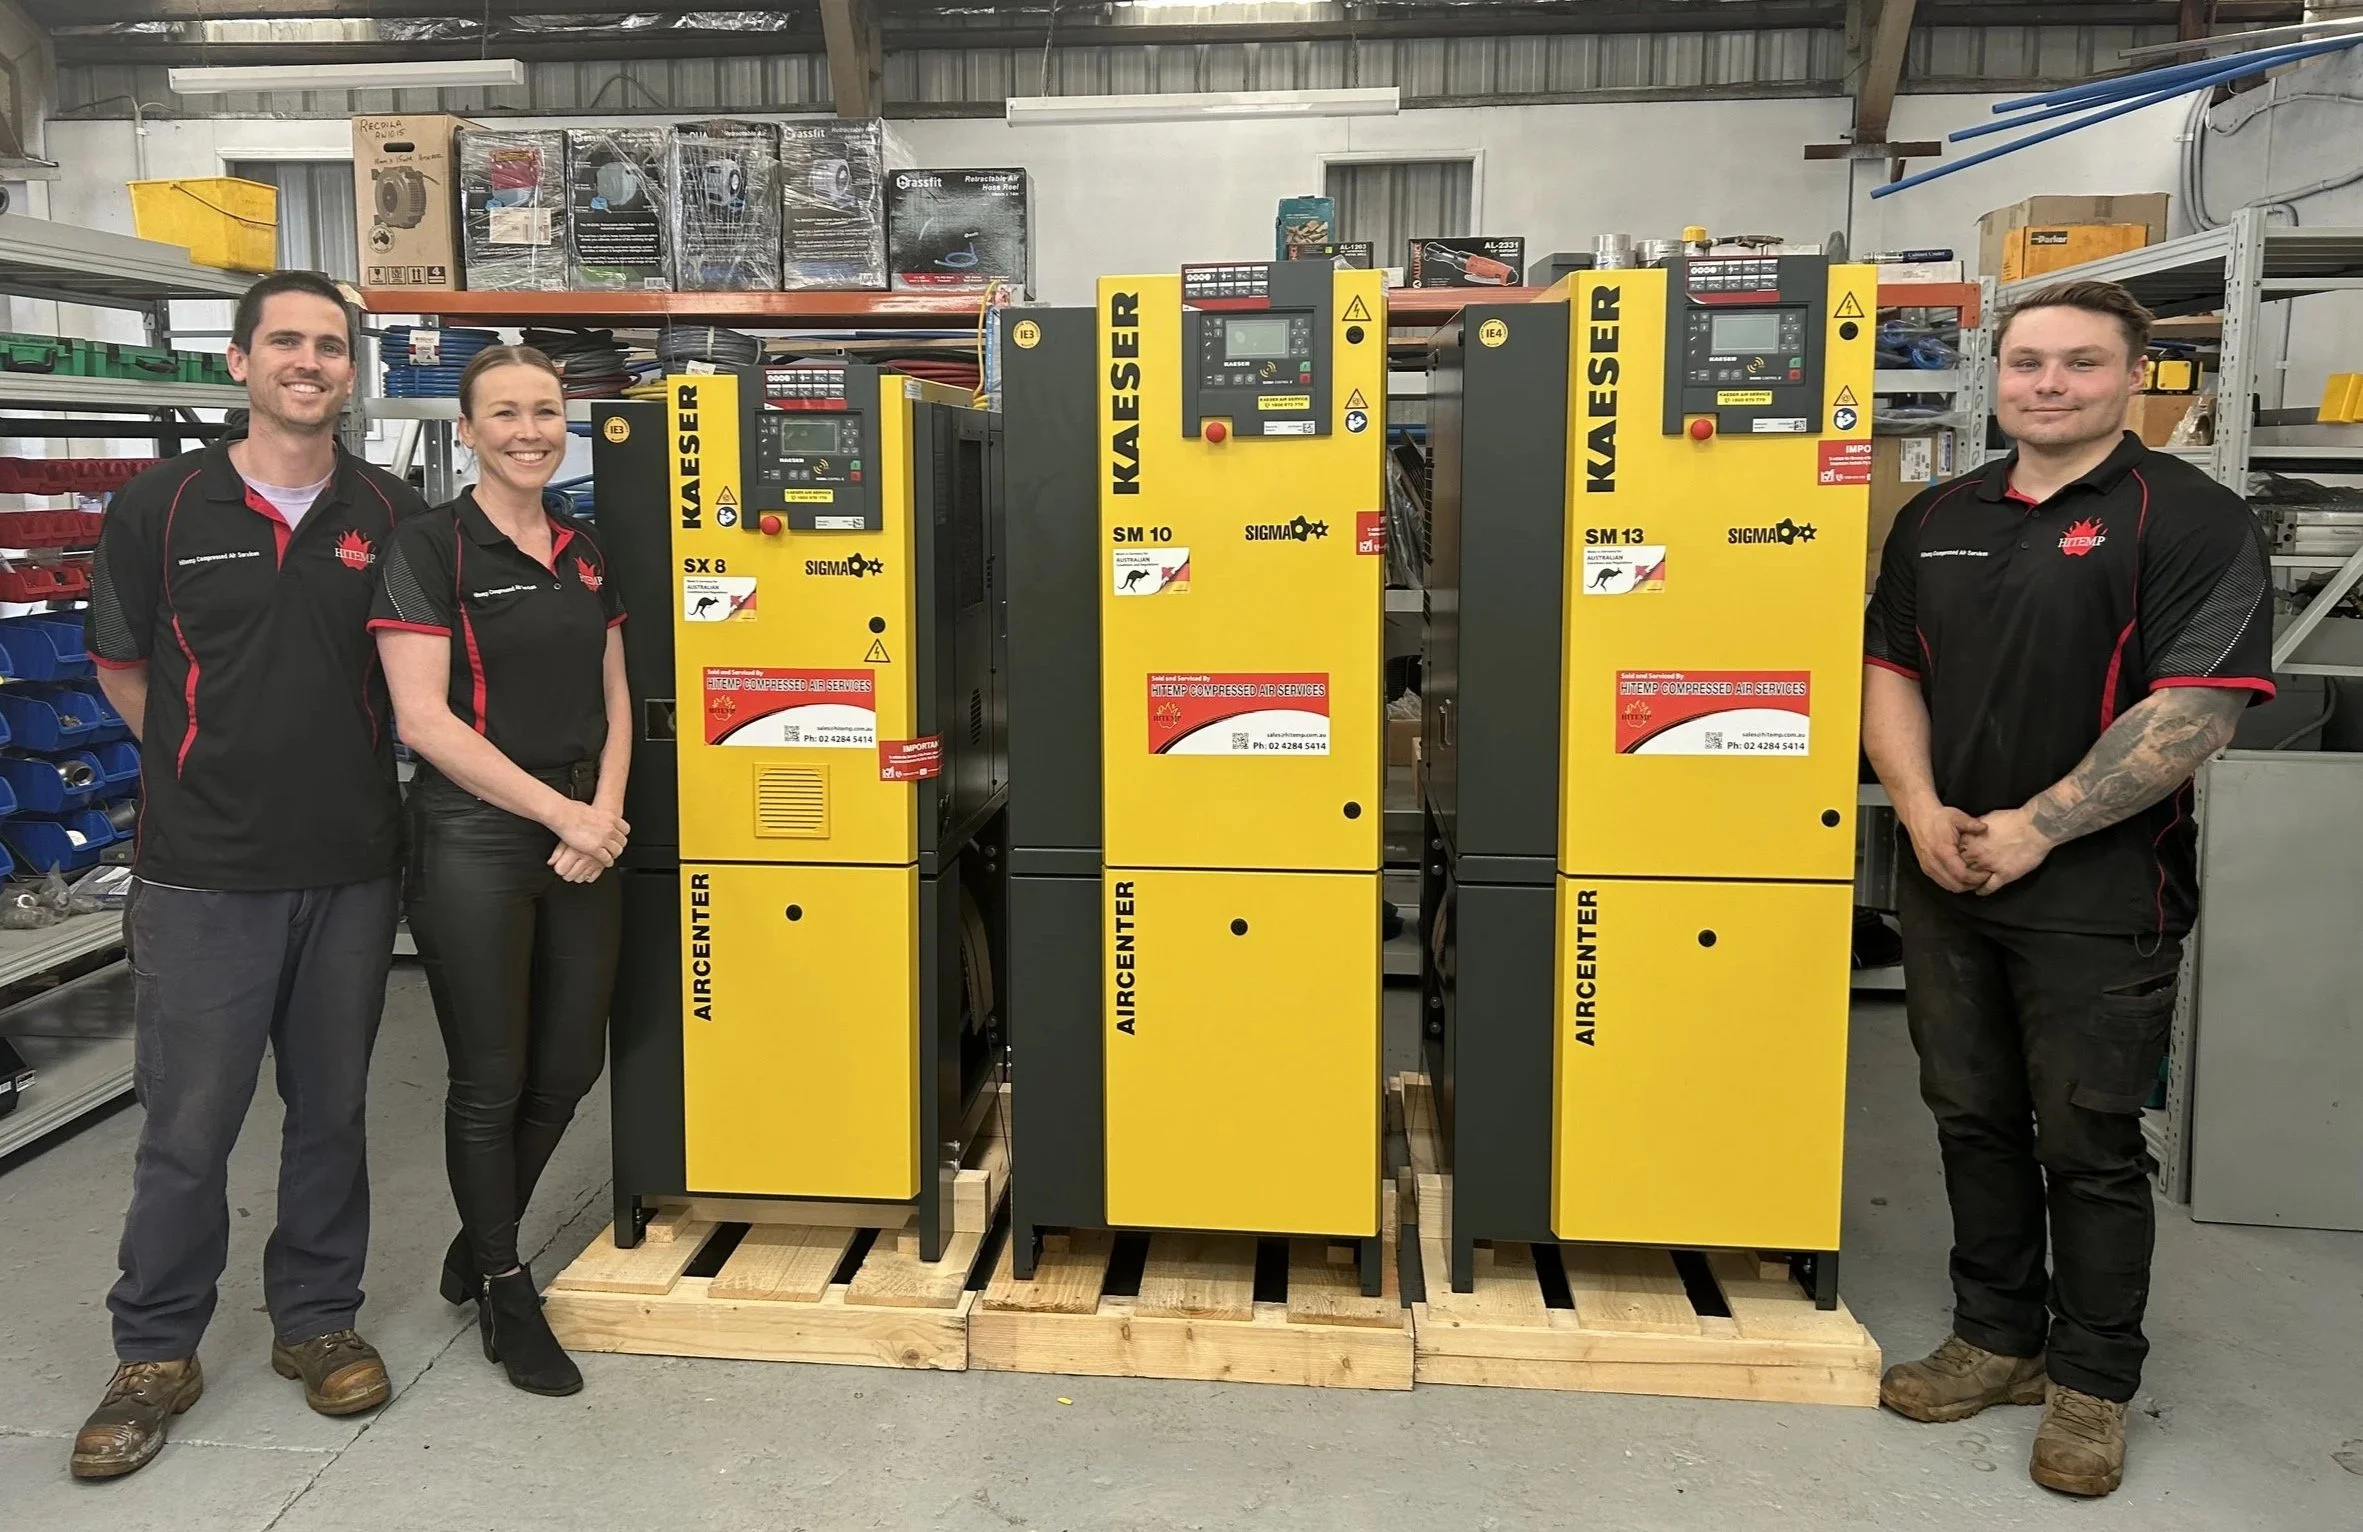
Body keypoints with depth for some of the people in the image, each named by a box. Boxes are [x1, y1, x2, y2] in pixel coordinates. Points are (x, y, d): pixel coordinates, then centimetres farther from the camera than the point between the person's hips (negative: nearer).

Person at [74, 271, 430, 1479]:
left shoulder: (391, 515, 2)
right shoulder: (159, 508, -2)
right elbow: (121, 666, 8)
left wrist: (337, 764, 6)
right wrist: (222, 769, 7)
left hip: (352, 868, 2)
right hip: (204, 873, -2)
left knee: (332, 1110, 13)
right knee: (187, 1125, 5)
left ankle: (316, 1321, 29)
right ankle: (154, 1355, 22)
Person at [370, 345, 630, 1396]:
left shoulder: (584, 552, 10)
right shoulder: (431, 547, -8)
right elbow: (423, 719, -15)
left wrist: (606, 813, -4)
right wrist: (561, 812, -15)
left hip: (585, 836, 6)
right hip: (474, 842, -6)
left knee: (570, 1066, 13)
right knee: (491, 1080, 5)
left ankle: (477, 1248, 36)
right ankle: (504, 1291, 24)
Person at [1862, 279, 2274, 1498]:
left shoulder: (2191, 520, -7)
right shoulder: (1936, 520, 10)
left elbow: (2194, 711, -15)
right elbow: (1890, 672, 11)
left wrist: (2032, 828, -17)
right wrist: (1920, 808, -6)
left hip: (2099, 892, -5)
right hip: (1947, 881, 5)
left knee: (2089, 1145, 5)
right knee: (1973, 1119, 14)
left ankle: (2093, 1385, 22)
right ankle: (1998, 1339, 30)